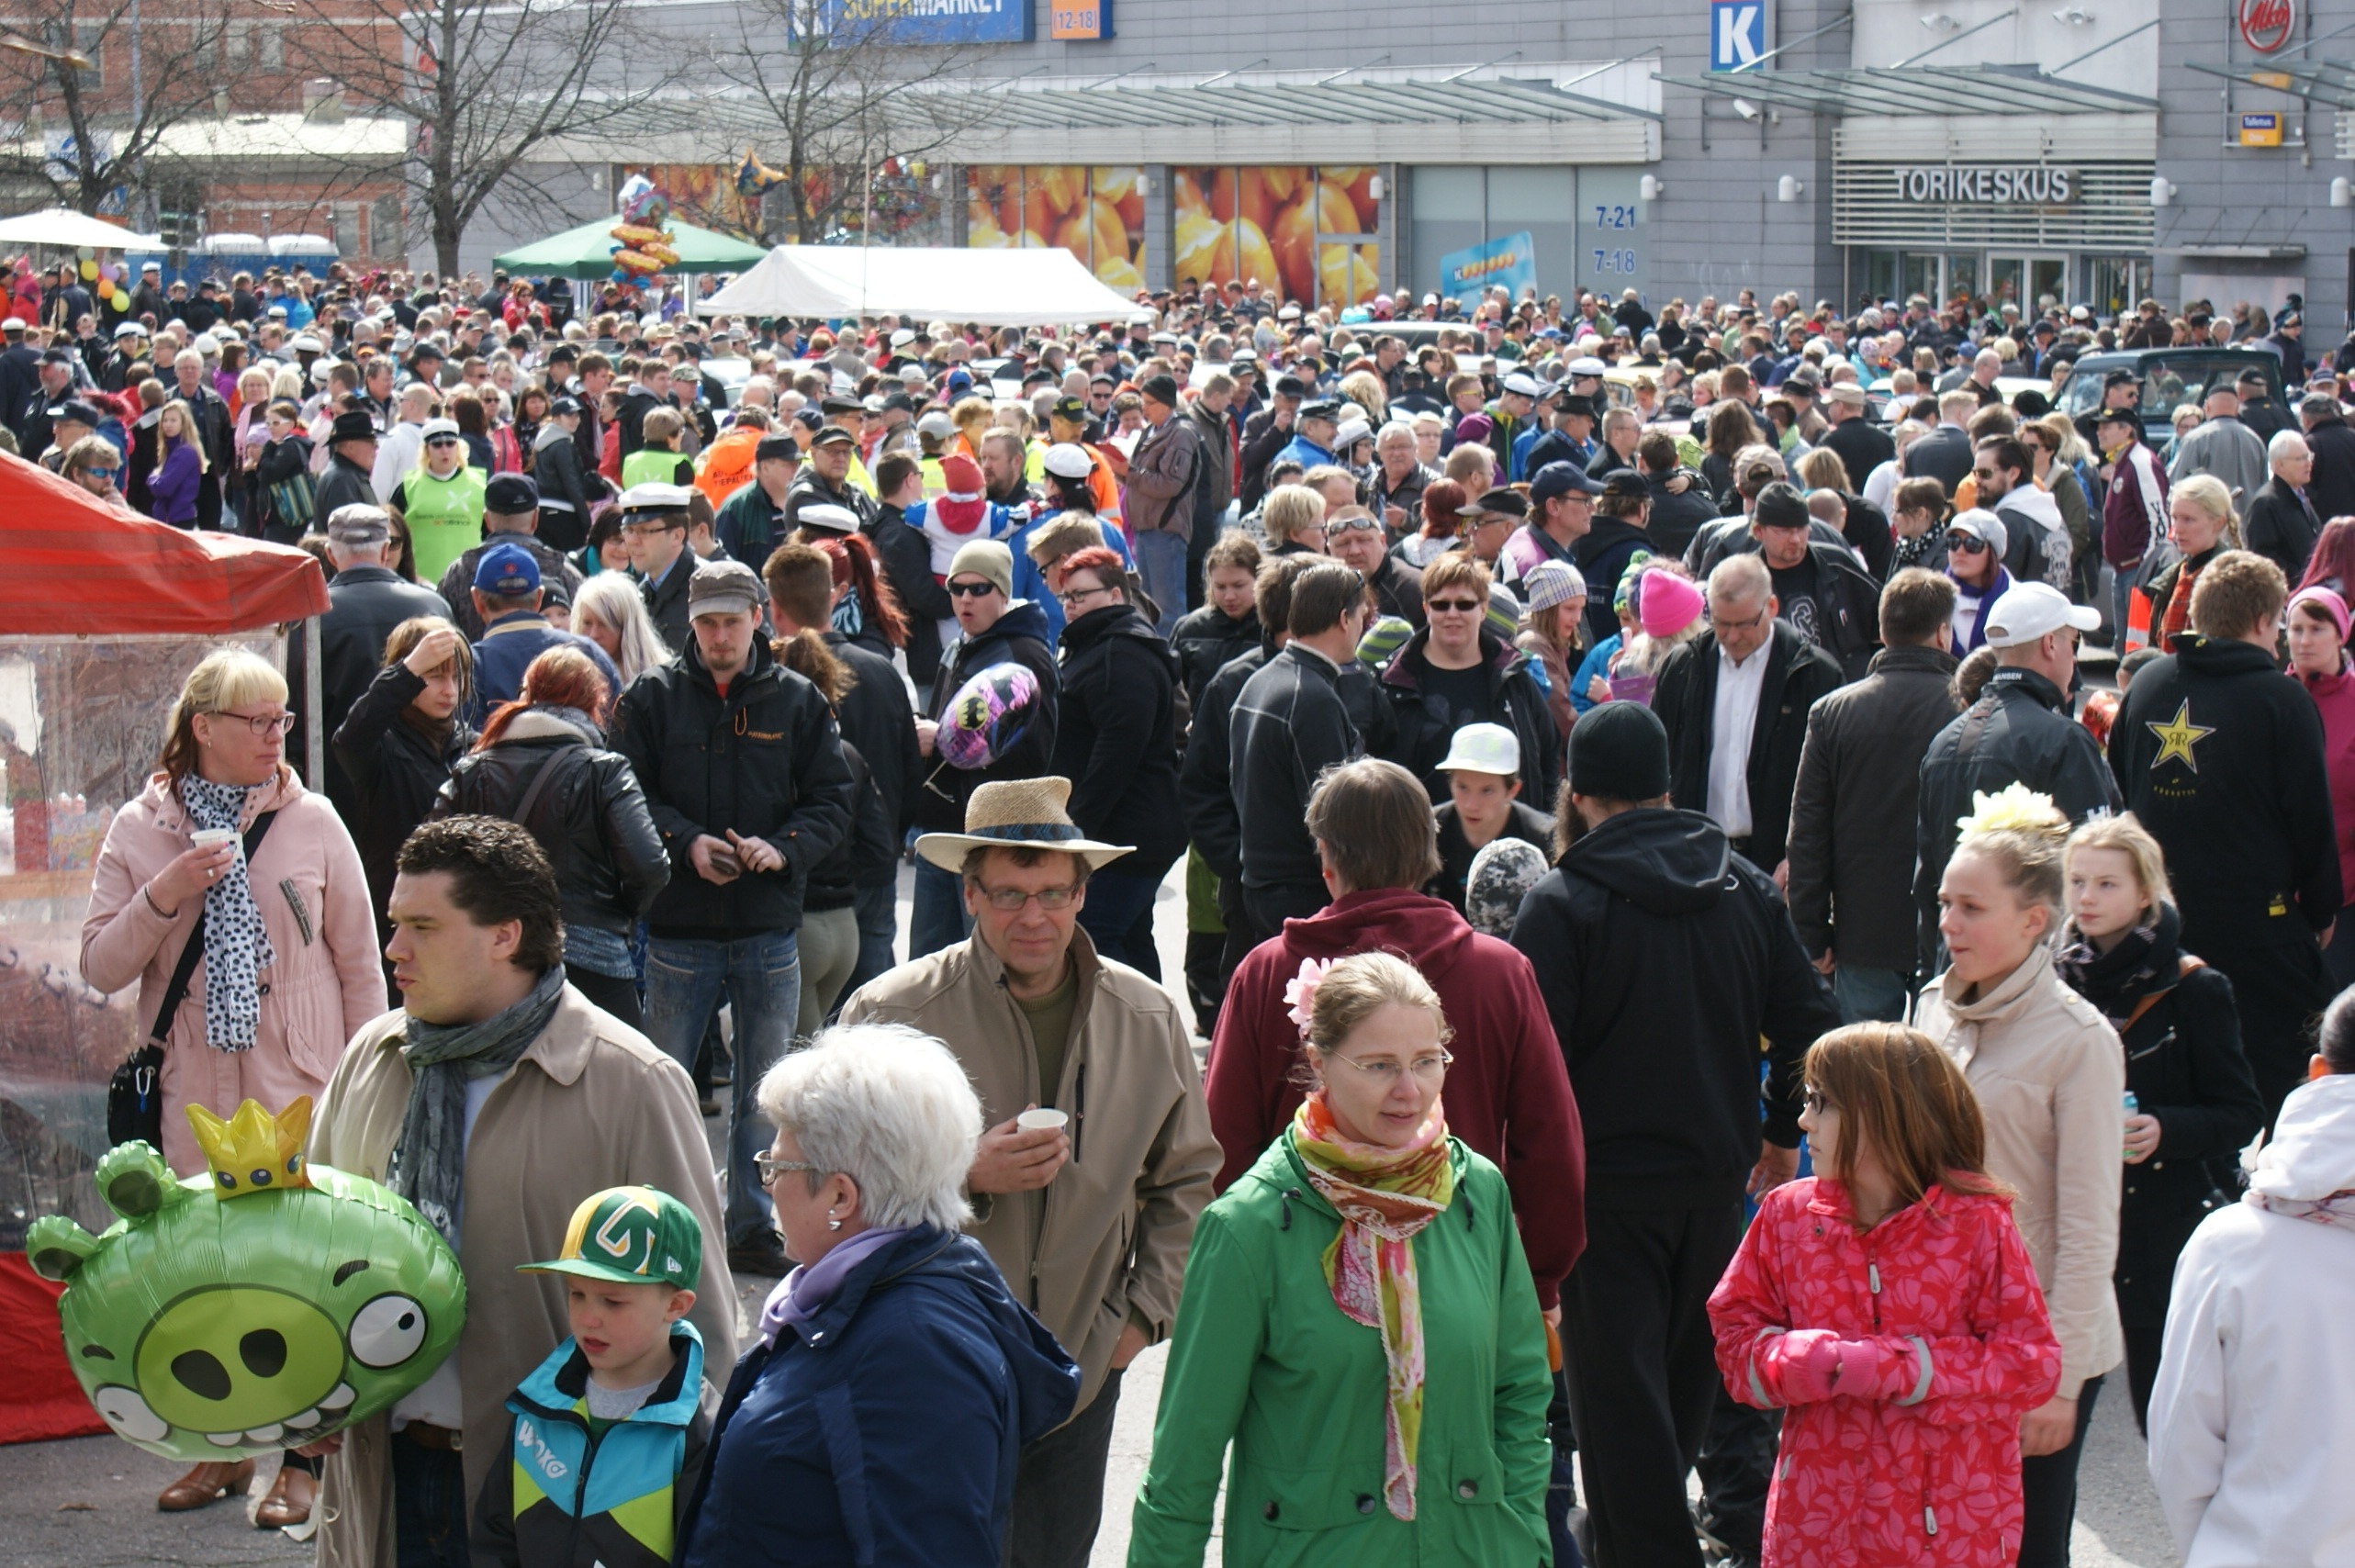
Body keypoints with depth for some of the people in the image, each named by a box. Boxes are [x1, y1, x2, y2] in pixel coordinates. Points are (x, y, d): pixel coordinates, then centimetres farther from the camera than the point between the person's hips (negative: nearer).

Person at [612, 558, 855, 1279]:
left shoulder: (799, 701, 4)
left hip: (770, 928, 1)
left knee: (765, 1091, 9)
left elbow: (833, 804, 4)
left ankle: (753, 1228, 19)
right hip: (678, 928, -1)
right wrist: (686, 842, -17)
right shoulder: (651, 697, 1)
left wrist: (783, 848, -14)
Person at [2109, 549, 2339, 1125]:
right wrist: (2322, 910, 8)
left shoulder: (2145, 687, 5)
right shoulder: (2281, 701, -10)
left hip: (2157, 920, 6)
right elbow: (2311, 820, -6)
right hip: (2257, 923, -5)